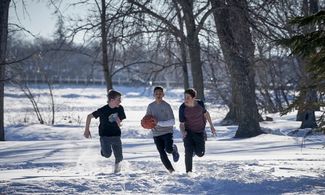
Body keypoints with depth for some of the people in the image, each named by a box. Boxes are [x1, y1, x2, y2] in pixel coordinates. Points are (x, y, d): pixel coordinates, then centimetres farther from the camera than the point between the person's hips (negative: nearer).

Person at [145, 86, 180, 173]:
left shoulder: (166, 106, -8)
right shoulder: (151, 106, 2)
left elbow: (172, 122, -12)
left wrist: (159, 123, -22)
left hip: (167, 132, -3)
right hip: (156, 134, 3)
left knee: (168, 149, -21)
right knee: (162, 153, 1)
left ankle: (174, 149, 15)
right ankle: (171, 170, 18)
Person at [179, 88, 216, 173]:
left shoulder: (200, 103, -15)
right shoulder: (182, 108, -20)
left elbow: (206, 113, 5)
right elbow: (181, 124, -16)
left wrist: (211, 126, 10)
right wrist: (183, 132, -37)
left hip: (199, 132, 2)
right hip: (188, 132, -2)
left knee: (200, 153, -1)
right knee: (188, 152, -15)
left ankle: (196, 148, 34)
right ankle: (188, 171, 2)